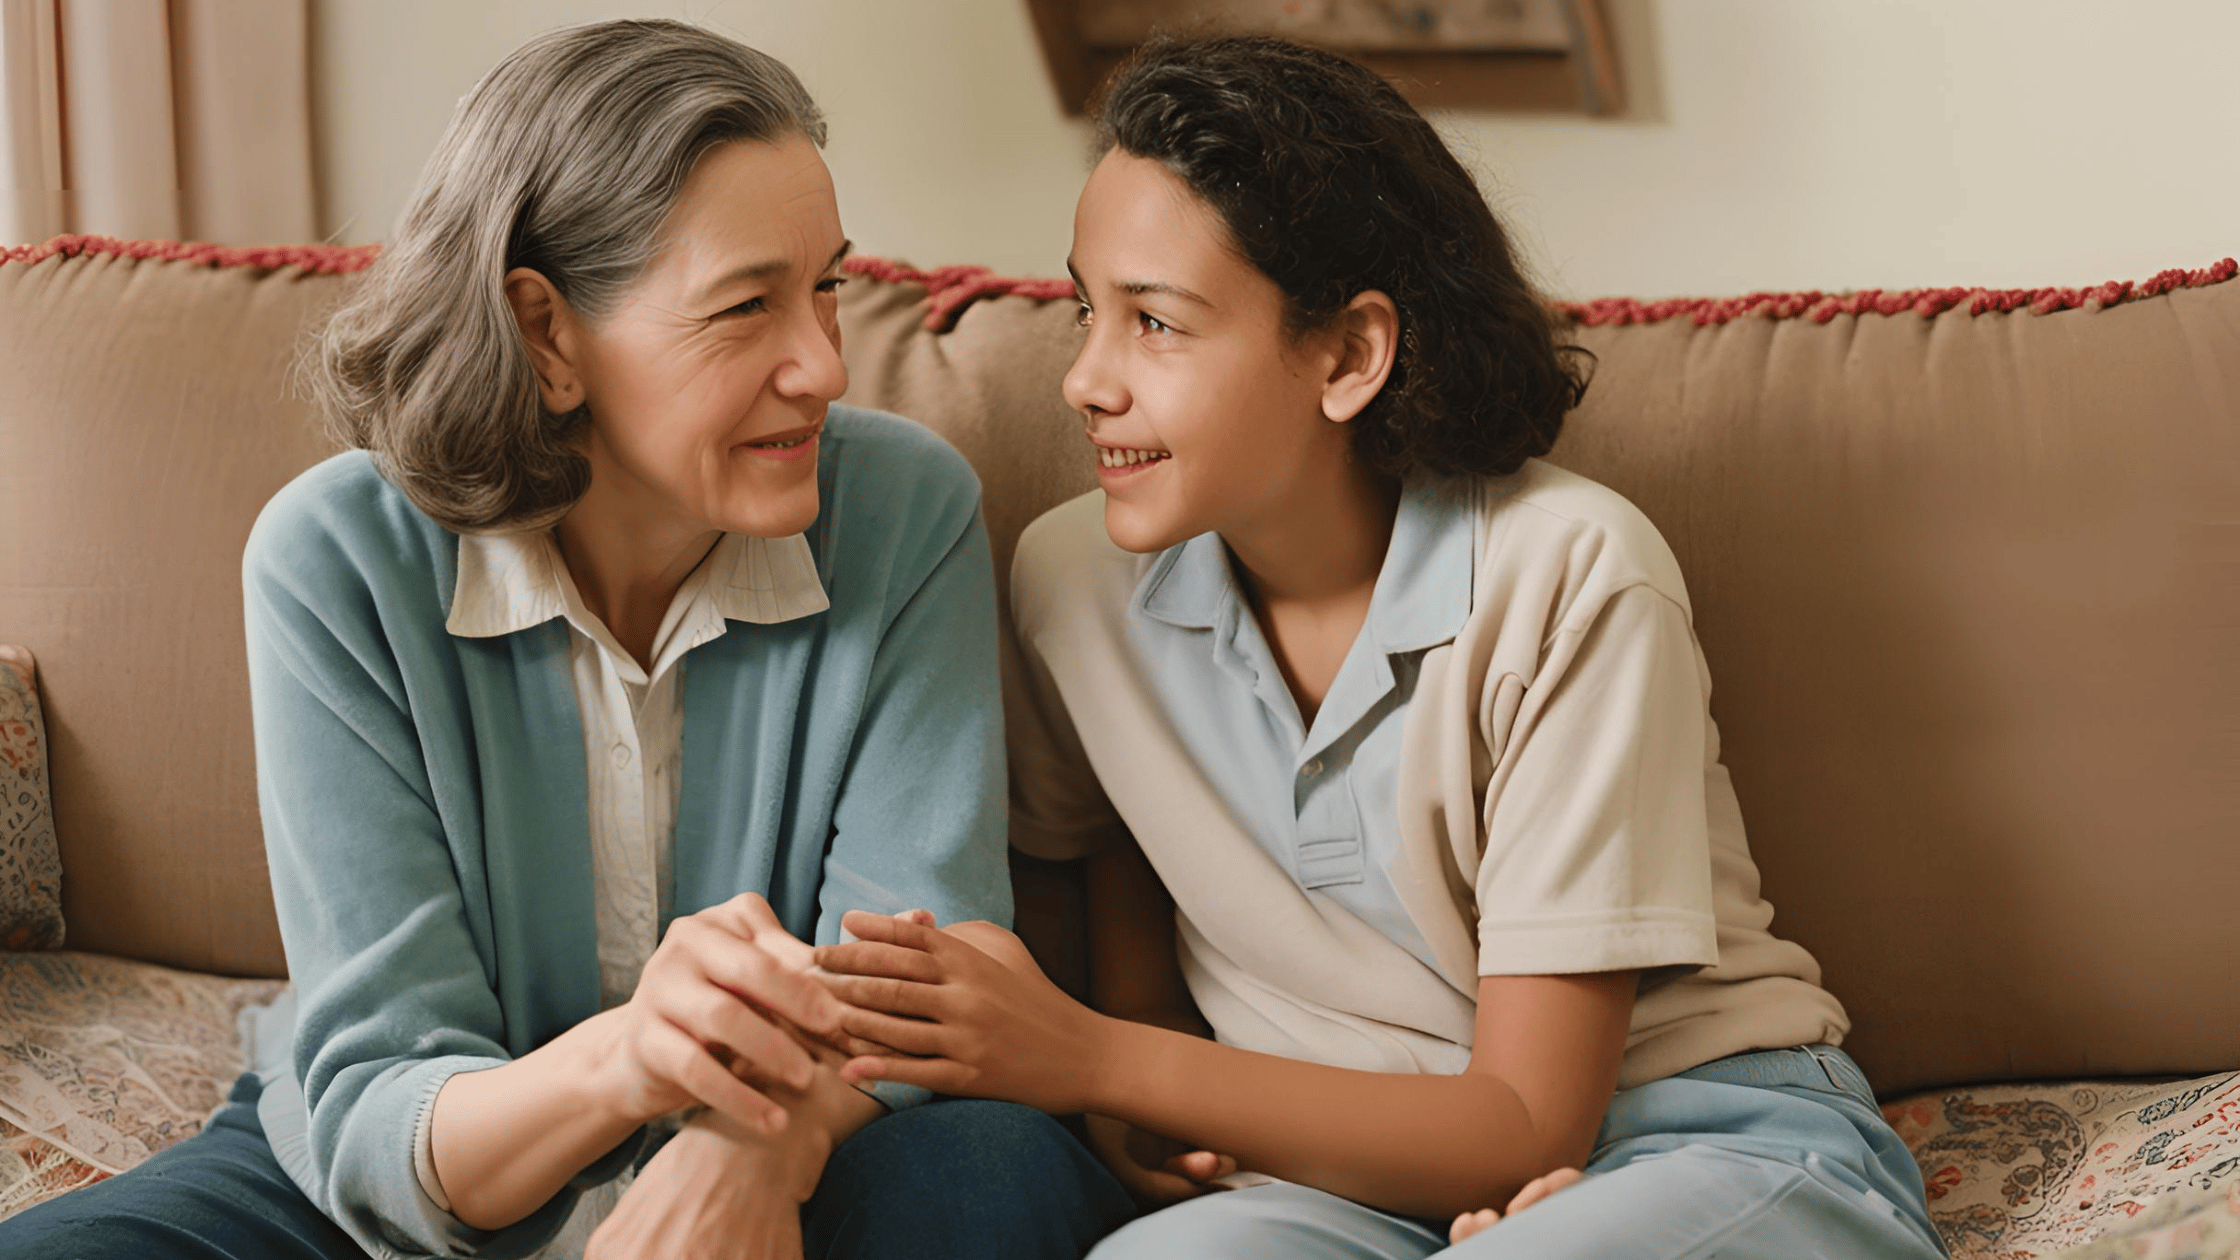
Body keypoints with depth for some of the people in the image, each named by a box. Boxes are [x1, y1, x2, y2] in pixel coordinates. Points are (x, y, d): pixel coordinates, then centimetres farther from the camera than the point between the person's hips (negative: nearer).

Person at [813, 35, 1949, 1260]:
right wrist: (1125, 1105, -8)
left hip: (1708, 1147, -1)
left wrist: (1091, 1058, -23)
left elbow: (1528, 1125, -16)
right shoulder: (1072, 575, -1)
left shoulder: (1570, 579, -16)